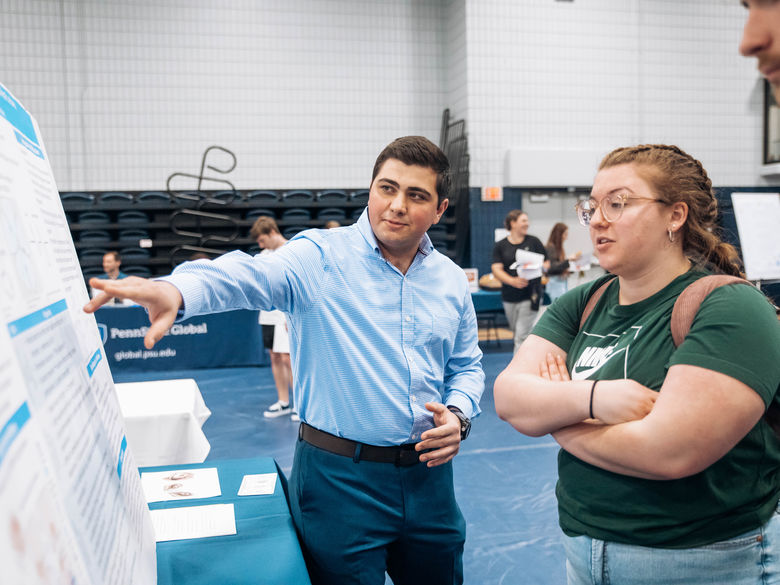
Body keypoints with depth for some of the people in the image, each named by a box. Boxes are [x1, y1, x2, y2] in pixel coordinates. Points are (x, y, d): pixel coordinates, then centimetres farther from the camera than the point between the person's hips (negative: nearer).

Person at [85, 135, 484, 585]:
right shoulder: (321, 257, -10)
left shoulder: (452, 279, 6)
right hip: (340, 476, -5)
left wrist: (458, 414, -4)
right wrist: (177, 290, -50)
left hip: (428, 474, 5)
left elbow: (467, 366, 17)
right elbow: (252, 275, -30)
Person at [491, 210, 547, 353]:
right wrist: (513, 281, -22)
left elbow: (546, 263, 8)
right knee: (516, 333, 15)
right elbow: (496, 269, -5)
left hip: (530, 295, -2)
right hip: (509, 297, 2)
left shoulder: (533, 241, 4)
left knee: (522, 336, -8)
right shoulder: (500, 246, 4)